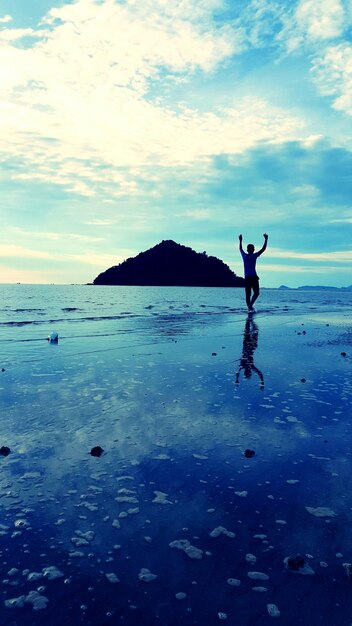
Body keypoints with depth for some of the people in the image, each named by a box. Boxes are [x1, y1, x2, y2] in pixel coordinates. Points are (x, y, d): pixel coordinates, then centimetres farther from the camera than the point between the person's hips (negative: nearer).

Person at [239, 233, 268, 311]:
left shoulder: (244, 255, 6)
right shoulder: (254, 256, -4)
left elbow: (240, 249, 25)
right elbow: (263, 249, 2)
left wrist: (240, 240, 37)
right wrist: (266, 239, 8)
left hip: (246, 278, 4)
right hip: (254, 277, -4)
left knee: (248, 294, 7)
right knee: (256, 293, 3)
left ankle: (249, 307, 7)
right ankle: (250, 305, -18)